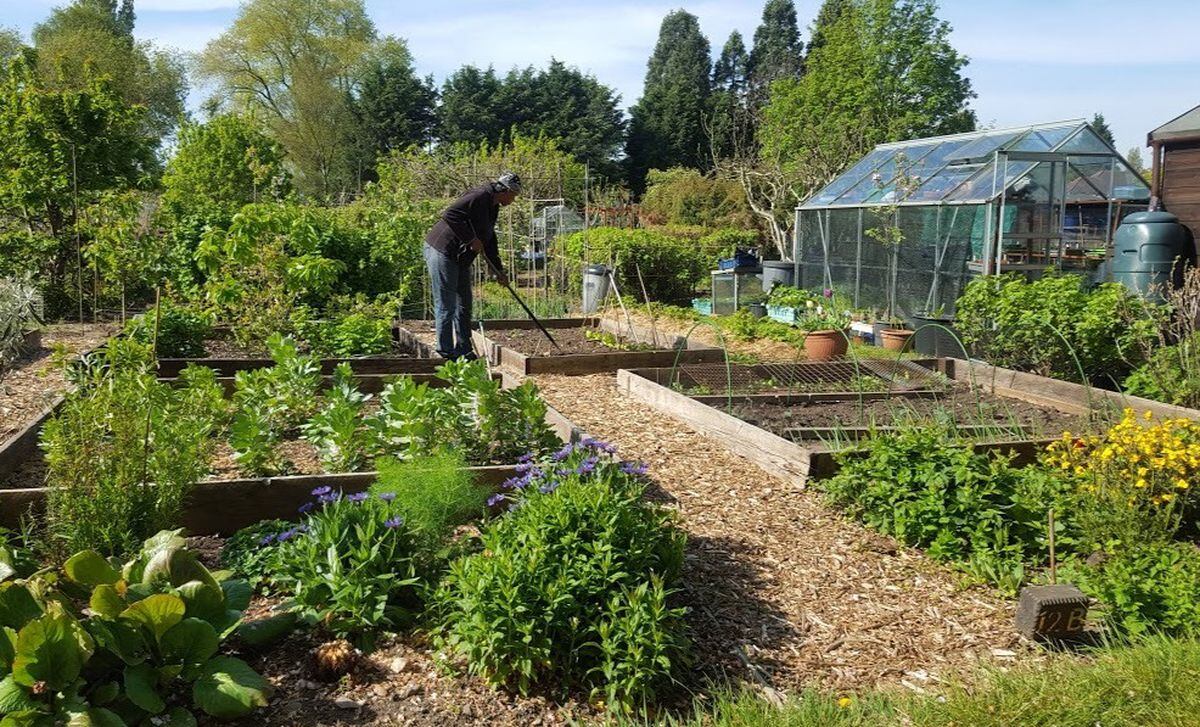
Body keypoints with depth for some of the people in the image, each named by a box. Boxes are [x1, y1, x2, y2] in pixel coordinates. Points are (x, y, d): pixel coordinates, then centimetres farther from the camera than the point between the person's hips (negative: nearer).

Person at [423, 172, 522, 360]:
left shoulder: (493, 207, 15)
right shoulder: (479, 196, -17)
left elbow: (490, 241, 22)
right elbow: (450, 215, -28)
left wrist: (499, 271, 19)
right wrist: (471, 239, -23)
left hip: (460, 259, 11)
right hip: (441, 252, -11)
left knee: (464, 305, 13)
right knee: (446, 305, -5)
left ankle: (464, 351, 20)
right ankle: (446, 352, 1)